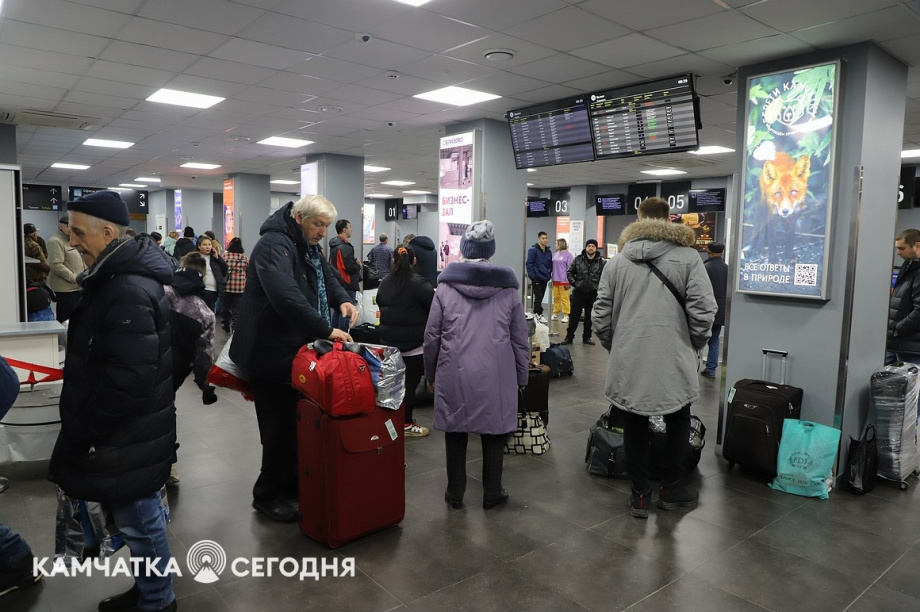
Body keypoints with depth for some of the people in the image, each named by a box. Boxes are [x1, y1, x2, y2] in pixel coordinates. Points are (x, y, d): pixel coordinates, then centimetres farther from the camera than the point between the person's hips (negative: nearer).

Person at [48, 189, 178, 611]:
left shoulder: (128, 291, -26)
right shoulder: (122, 275, 8)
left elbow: (127, 380, -29)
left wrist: (80, 433, -16)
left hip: (127, 437, -10)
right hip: (129, 429, 10)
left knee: (139, 519, 7)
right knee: (140, 515, 22)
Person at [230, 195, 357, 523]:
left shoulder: (309, 247, 11)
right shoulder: (274, 246, -21)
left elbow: (327, 276, 19)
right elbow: (287, 298, -34)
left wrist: (342, 300, -4)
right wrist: (326, 330, -33)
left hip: (297, 349, 10)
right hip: (271, 353, -9)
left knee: (295, 420, 18)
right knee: (279, 425, -1)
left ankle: (289, 480, 33)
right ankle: (267, 494, 16)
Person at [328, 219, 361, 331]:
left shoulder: (333, 245, 12)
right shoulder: (345, 247, -19)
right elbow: (350, 268, -23)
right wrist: (358, 265, -2)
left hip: (337, 283, 10)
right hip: (347, 285, -10)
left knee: (337, 311, 18)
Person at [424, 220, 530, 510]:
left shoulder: (446, 287, -2)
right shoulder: (508, 289, 0)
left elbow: (431, 336, 1)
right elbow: (520, 339, 4)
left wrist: (431, 374, 13)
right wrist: (521, 376, 14)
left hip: (455, 373, 0)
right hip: (497, 375, 0)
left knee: (455, 433, 13)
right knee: (493, 434, 12)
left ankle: (455, 493, 24)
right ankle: (492, 494, 23)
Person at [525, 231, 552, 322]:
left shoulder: (549, 252, 13)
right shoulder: (533, 250, -5)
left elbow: (550, 266, 18)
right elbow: (529, 264, -9)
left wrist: (550, 276, 10)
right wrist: (532, 276, -14)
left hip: (545, 278, 6)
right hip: (536, 278, -6)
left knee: (540, 297, 10)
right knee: (538, 296, -8)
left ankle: (536, 313, 19)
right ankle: (539, 314, -3)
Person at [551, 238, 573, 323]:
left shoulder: (568, 255, -8)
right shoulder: (555, 254, 10)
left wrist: (568, 282, -13)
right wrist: (552, 278, 11)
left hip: (563, 281, -6)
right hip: (555, 280, 6)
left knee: (564, 299, -3)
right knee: (556, 298, 13)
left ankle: (566, 315, 3)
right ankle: (555, 313, 21)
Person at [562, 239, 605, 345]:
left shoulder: (601, 262, 0)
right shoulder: (578, 260, 2)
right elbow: (569, 272, 10)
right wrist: (574, 283, -1)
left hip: (593, 294, 0)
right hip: (578, 293, 0)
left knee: (590, 317, 9)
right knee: (574, 316, 2)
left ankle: (587, 337, 21)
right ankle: (569, 337, 10)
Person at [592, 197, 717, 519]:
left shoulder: (617, 261, 3)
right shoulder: (688, 256, -4)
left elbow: (601, 316, 2)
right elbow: (703, 311, -9)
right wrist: (694, 345, 7)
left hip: (628, 361, 2)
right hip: (673, 360, -1)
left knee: (635, 426, 13)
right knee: (678, 423, 19)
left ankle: (640, 495, 22)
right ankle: (671, 490, 29)